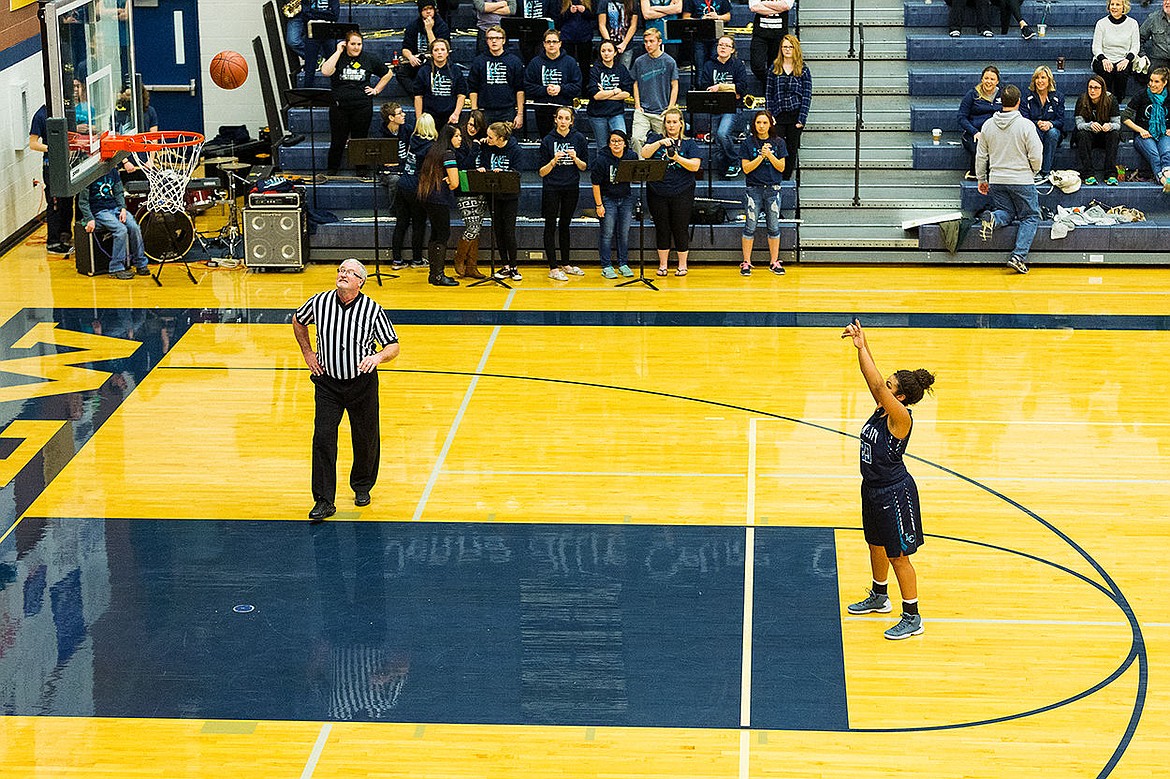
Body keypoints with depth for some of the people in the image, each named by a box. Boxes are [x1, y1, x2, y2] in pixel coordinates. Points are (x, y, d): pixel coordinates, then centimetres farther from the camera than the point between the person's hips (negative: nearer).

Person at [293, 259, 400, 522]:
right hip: (327, 382, 0)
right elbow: (298, 321, 15)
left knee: (365, 438, 12)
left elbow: (393, 345, -6)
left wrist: (378, 357, -28)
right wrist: (308, 353, 9)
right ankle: (324, 501, -5)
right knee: (323, 438, -9)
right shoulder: (320, 302, -7)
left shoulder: (372, 310, -12)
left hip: (362, 382, 0)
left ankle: (362, 486, 38)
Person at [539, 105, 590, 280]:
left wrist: (575, 158, -13)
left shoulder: (579, 139, 1)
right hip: (551, 189, -3)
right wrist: (554, 160, -21)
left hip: (571, 189, 3)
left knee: (565, 225, 14)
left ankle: (565, 264, 24)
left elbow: (584, 167, 6)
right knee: (551, 226, -1)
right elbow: (542, 172, -4)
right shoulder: (548, 140, -5)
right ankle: (553, 268, 0)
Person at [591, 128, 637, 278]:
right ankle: (606, 267, 5)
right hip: (607, 199, -4)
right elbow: (595, 183, -11)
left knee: (624, 233, 6)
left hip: (626, 199, 4)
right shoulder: (602, 160, -15)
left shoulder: (632, 157, -4)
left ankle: (623, 264, 17)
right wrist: (599, 205, -11)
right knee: (607, 234, -2)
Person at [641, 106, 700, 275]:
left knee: (681, 228, 1)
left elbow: (695, 166, -4)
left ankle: (682, 265, 12)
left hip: (682, 193, -1)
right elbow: (644, 154, -8)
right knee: (661, 229, 6)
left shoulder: (689, 143, 7)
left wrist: (677, 158, -18)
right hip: (658, 193, 1)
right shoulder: (655, 139, 9)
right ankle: (663, 264, 17)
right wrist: (660, 143, -20)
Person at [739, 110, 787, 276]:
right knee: (750, 227, -1)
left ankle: (774, 262, 12)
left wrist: (770, 155, -15)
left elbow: (781, 167, 1)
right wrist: (761, 156, -16)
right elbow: (746, 168, -4)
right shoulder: (747, 143, 1)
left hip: (773, 189, 1)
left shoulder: (778, 142, 4)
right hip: (753, 189, -1)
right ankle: (746, 263, 4)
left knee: (774, 227, 4)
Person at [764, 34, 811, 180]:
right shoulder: (775, 68, 7)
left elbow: (807, 96, 0)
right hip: (778, 116, 0)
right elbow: (769, 94, 7)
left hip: (795, 115, 0)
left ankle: (787, 179, 14)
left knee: (792, 150, 5)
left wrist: (801, 119, -7)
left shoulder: (803, 70, 3)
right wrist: (770, 115, -2)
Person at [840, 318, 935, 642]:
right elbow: (871, 377, -6)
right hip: (873, 488, 9)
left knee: (898, 555, 1)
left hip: (894, 493, -9)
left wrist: (861, 347, -36)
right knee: (876, 544, 25)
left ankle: (912, 618, 13)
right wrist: (860, 345, -20)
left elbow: (876, 384, -36)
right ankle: (879, 598, 46)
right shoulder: (882, 407, -3)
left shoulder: (901, 417, -26)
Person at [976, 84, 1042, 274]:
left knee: (1007, 212, 22)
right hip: (1022, 180, -4)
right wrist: (1034, 170, 10)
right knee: (1030, 217, 10)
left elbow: (981, 156, 7)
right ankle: (1019, 256, -7)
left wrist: (982, 180, 19)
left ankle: (993, 218, -14)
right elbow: (1036, 156, -12)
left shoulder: (988, 126, 1)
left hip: (996, 180, 4)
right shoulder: (1026, 125, -12)